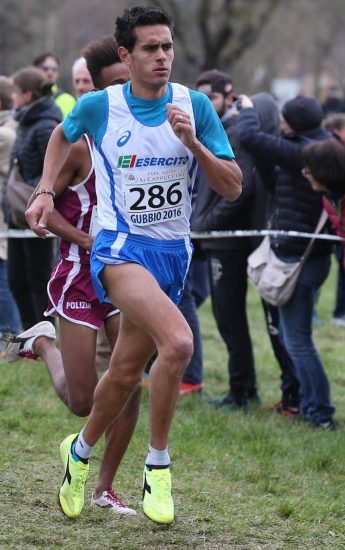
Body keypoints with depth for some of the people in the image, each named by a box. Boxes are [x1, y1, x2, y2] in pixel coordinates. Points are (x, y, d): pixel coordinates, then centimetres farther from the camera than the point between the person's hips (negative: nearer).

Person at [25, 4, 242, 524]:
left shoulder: (195, 105, -2)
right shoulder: (98, 106, -5)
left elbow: (233, 187, -3)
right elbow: (63, 134, 19)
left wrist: (192, 143, -17)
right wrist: (45, 192, 8)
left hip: (173, 254, 4)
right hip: (121, 248, -4)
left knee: (126, 372, 12)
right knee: (178, 342, -28)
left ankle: (80, 451, 38)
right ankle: (158, 465, -12)